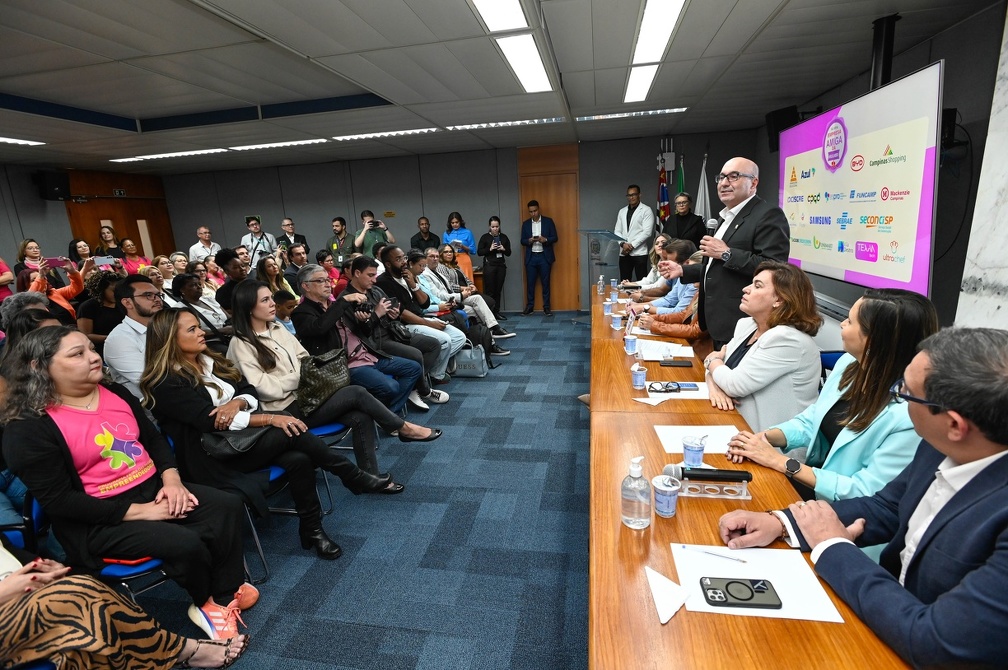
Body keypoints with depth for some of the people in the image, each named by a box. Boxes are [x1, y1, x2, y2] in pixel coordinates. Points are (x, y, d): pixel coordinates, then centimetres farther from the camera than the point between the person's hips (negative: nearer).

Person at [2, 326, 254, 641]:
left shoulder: (115, 393, 7)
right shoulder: (29, 429, -13)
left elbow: (154, 438, 14)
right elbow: (59, 501, -17)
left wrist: (171, 478, -5)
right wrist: (137, 511, -20)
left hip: (153, 489, 7)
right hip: (97, 521, -6)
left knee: (228, 506, -13)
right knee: (187, 544, -27)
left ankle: (226, 594, 1)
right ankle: (207, 602, 6)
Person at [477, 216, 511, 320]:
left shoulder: (504, 237, 10)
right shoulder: (485, 237, 1)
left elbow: (509, 253, 12)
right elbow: (479, 252, -2)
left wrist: (504, 249, -8)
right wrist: (489, 249, -14)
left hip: (501, 265, 3)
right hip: (489, 265, -3)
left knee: (498, 290, 5)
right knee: (489, 291, -7)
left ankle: (496, 312, 11)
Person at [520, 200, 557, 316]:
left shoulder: (548, 221, 2)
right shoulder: (525, 223, 8)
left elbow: (555, 238, 1)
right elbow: (522, 241, 7)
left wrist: (545, 239, -18)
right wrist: (529, 241, -15)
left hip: (545, 256, -2)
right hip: (531, 257, 2)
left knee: (545, 283, 3)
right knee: (530, 283, 4)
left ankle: (546, 307, 10)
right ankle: (530, 306, 13)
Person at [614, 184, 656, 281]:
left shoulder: (646, 210, 1)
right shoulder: (622, 212, 17)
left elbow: (647, 232, -8)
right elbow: (617, 231, 12)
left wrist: (632, 245, -13)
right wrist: (623, 243, -7)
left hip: (639, 252, -4)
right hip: (624, 253, 5)